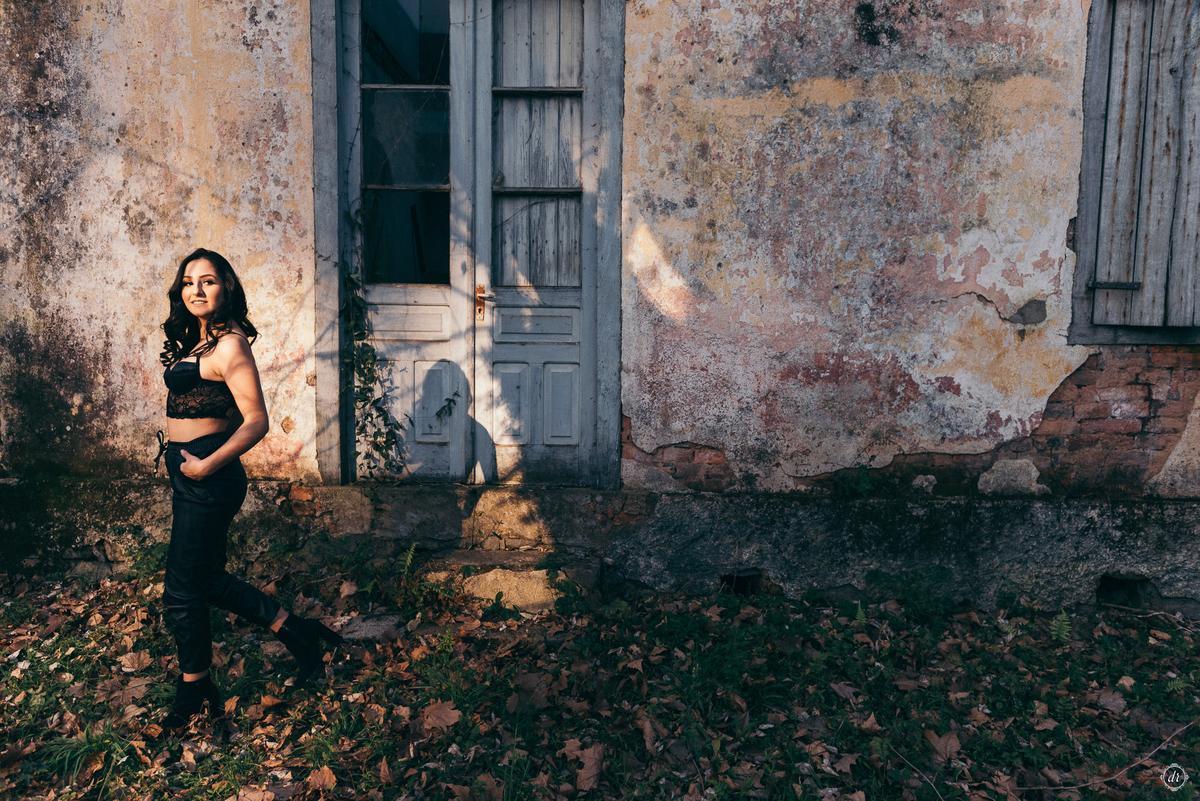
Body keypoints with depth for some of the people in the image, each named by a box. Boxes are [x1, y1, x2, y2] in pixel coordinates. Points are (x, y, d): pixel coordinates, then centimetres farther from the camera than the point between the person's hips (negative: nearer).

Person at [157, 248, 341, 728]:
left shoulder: (228, 345, -17)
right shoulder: (195, 341, 12)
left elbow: (256, 422, -21)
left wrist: (206, 466, -19)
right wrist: (178, 450, 13)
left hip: (209, 480, -10)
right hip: (189, 473, 10)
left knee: (183, 591, 5)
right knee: (209, 580, 17)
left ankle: (195, 690, 26)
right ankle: (296, 632, 28)